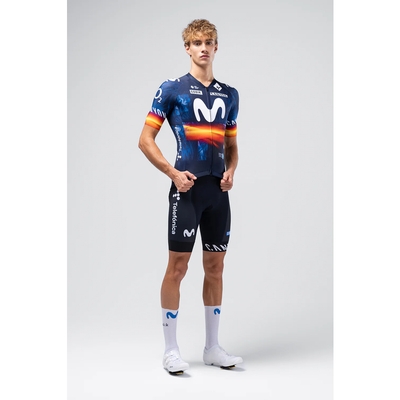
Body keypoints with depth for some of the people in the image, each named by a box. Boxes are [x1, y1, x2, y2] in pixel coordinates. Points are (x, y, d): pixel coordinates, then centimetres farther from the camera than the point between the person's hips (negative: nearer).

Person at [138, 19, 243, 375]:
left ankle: (212, 347, 21)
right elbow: (146, 139, -3)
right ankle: (171, 350, 8)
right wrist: (174, 173, -12)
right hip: (188, 188, -5)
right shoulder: (172, 89, -1)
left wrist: (230, 171, 1)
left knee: (215, 267, 10)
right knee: (178, 266, -3)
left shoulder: (229, 94, 14)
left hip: (218, 191, 5)